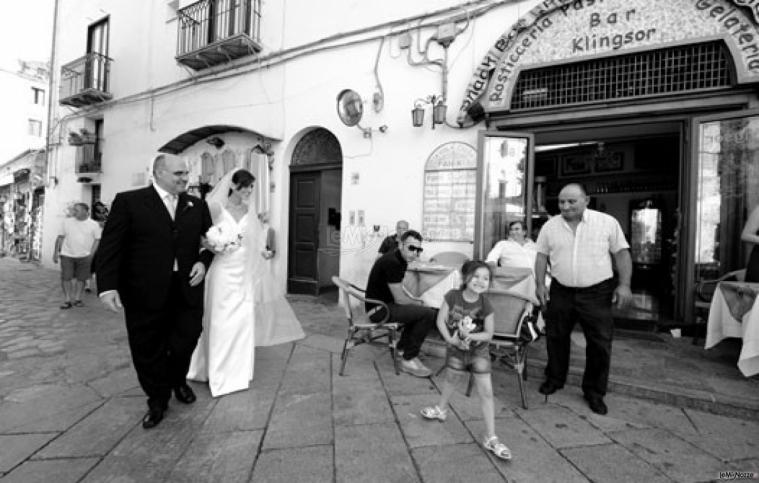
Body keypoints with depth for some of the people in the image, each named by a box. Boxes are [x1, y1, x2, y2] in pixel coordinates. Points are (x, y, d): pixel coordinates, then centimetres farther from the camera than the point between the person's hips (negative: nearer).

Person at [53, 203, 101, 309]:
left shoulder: (93, 225, 0)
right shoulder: (67, 221, 4)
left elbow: (97, 240, 2)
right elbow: (60, 237, 8)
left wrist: (91, 254, -5)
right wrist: (56, 252, 5)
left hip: (84, 256, -1)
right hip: (67, 255, 1)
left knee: (81, 278, 6)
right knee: (66, 277, -2)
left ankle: (77, 299, 18)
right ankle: (67, 300, 8)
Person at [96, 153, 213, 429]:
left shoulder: (197, 205, 7)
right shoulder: (129, 201, -3)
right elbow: (110, 246, -6)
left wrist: (203, 262, -6)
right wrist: (107, 286, -14)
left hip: (187, 289, 3)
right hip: (145, 293, -2)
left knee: (187, 340, 12)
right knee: (148, 350, 12)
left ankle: (178, 380, 44)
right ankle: (157, 401, 35)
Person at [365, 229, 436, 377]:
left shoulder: (401, 260, 9)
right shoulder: (392, 262, -22)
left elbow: (399, 292, 15)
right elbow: (399, 299, -20)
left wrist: (415, 302, 1)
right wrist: (418, 303, -3)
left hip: (386, 303, 10)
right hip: (378, 309, -10)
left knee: (420, 310, 21)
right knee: (428, 314, -18)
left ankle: (402, 347, 24)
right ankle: (408, 360, -6)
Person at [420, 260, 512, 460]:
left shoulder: (485, 306, -20)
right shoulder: (452, 297, -20)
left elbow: (488, 334, -13)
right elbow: (441, 320, -13)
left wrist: (470, 336, -28)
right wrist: (450, 339, -24)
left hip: (479, 351, -1)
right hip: (456, 349, 1)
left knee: (486, 392, -2)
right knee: (451, 379, 23)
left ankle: (491, 438, 12)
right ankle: (441, 409, 51)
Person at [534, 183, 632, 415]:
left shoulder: (607, 222, -3)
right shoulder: (550, 226, 2)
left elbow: (622, 254, -1)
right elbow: (542, 256, 5)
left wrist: (624, 284, -9)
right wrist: (540, 284, -3)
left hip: (597, 293, -1)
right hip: (561, 292, 2)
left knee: (600, 343, 4)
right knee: (556, 337, 12)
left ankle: (594, 391, 24)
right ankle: (554, 379, 33)